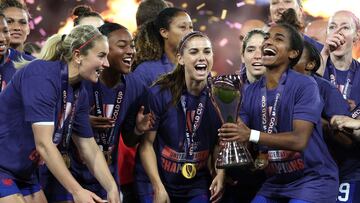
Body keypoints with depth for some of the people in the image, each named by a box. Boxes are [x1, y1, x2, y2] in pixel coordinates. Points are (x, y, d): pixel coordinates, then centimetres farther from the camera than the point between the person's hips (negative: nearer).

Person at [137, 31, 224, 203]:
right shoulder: (160, 94, -14)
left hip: (197, 184, 3)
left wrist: (220, 174, -11)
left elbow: (219, 142, 5)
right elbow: (146, 144, -11)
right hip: (155, 181, -2)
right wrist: (158, 188, -16)